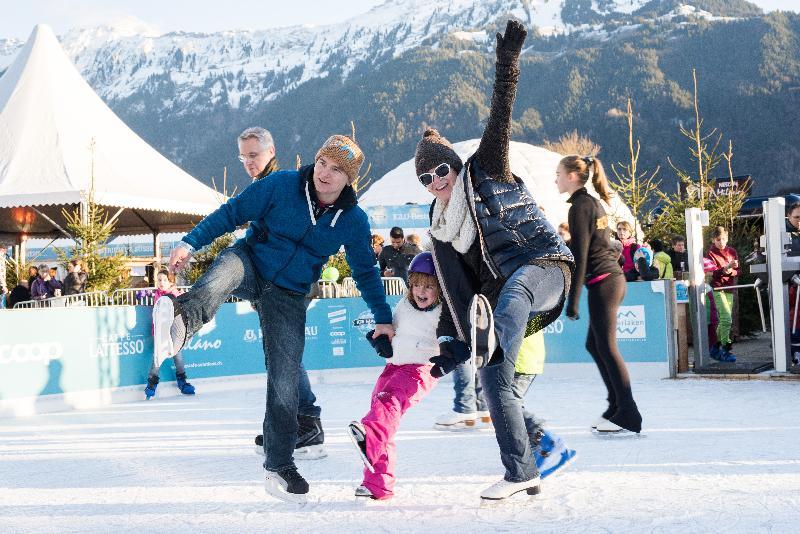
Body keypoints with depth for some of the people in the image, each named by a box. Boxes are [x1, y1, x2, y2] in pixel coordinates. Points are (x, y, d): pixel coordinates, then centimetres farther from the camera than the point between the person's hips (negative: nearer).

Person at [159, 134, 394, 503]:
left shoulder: (354, 221, -4)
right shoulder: (282, 185, -11)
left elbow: (365, 272, 10)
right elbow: (232, 212, -7)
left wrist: (383, 318, 13)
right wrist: (190, 243, -16)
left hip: (288, 297, 2)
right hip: (250, 265, -2)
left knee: (285, 382, -4)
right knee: (228, 267, -40)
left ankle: (279, 468, 11)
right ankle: (180, 321, -73)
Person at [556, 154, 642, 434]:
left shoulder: (580, 206, -11)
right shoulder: (592, 202, 17)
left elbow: (580, 256, -16)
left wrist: (573, 300, -15)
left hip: (602, 283, -10)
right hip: (612, 278, 10)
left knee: (606, 348, -5)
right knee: (594, 345, 14)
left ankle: (629, 417, -2)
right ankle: (616, 408, 17)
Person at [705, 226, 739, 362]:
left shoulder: (732, 251, 12)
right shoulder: (711, 253, -3)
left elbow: (737, 271, 9)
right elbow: (712, 273, -13)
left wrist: (731, 271, -12)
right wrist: (724, 269, -29)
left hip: (729, 289, 6)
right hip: (717, 289, -6)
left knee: (723, 320, 10)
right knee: (727, 319, -17)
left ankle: (716, 347, 23)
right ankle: (726, 350, -13)